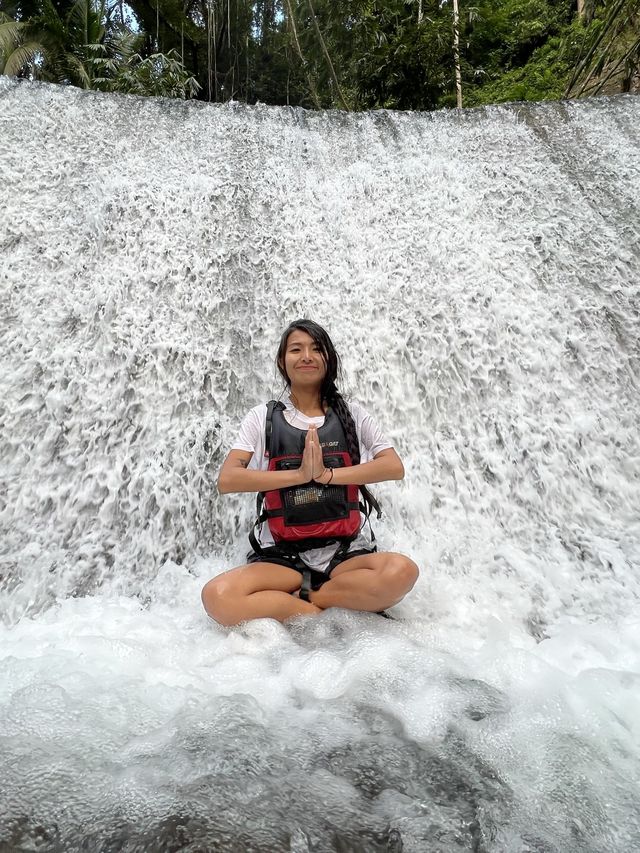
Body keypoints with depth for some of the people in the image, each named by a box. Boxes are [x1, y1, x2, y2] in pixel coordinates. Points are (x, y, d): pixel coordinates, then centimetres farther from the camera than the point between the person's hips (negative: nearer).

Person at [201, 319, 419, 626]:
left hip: (344, 553, 1)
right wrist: (298, 474, -15)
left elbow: (395, 467, -3)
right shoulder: (263, 417, 6)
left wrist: (327, 474, -15)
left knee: (402, 571, -30)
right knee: (217, 596, -28)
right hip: (281, 557, 0)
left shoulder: (352, 415, 9)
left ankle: (299, 599, -12)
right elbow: (226, 480, -5)